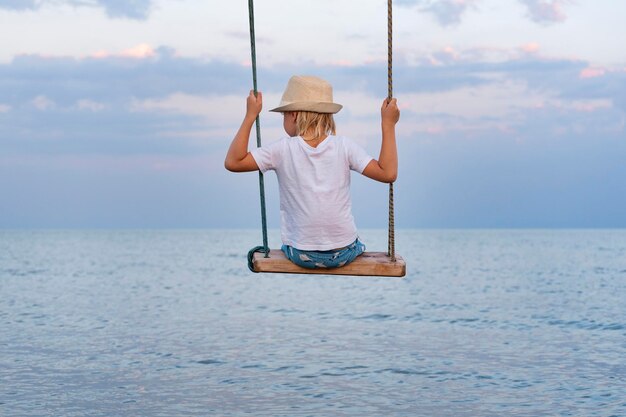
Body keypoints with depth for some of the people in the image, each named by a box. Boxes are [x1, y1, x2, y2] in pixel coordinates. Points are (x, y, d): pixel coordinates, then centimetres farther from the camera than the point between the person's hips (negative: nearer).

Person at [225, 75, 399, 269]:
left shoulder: (283, 149, -9)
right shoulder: (344, 146, -7)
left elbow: (233, 162, -6)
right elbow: (388, 173, -11)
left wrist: (250, 116, -2)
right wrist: (388, 125, -4)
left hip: (301, 256, 0)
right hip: (344, 253, 1)